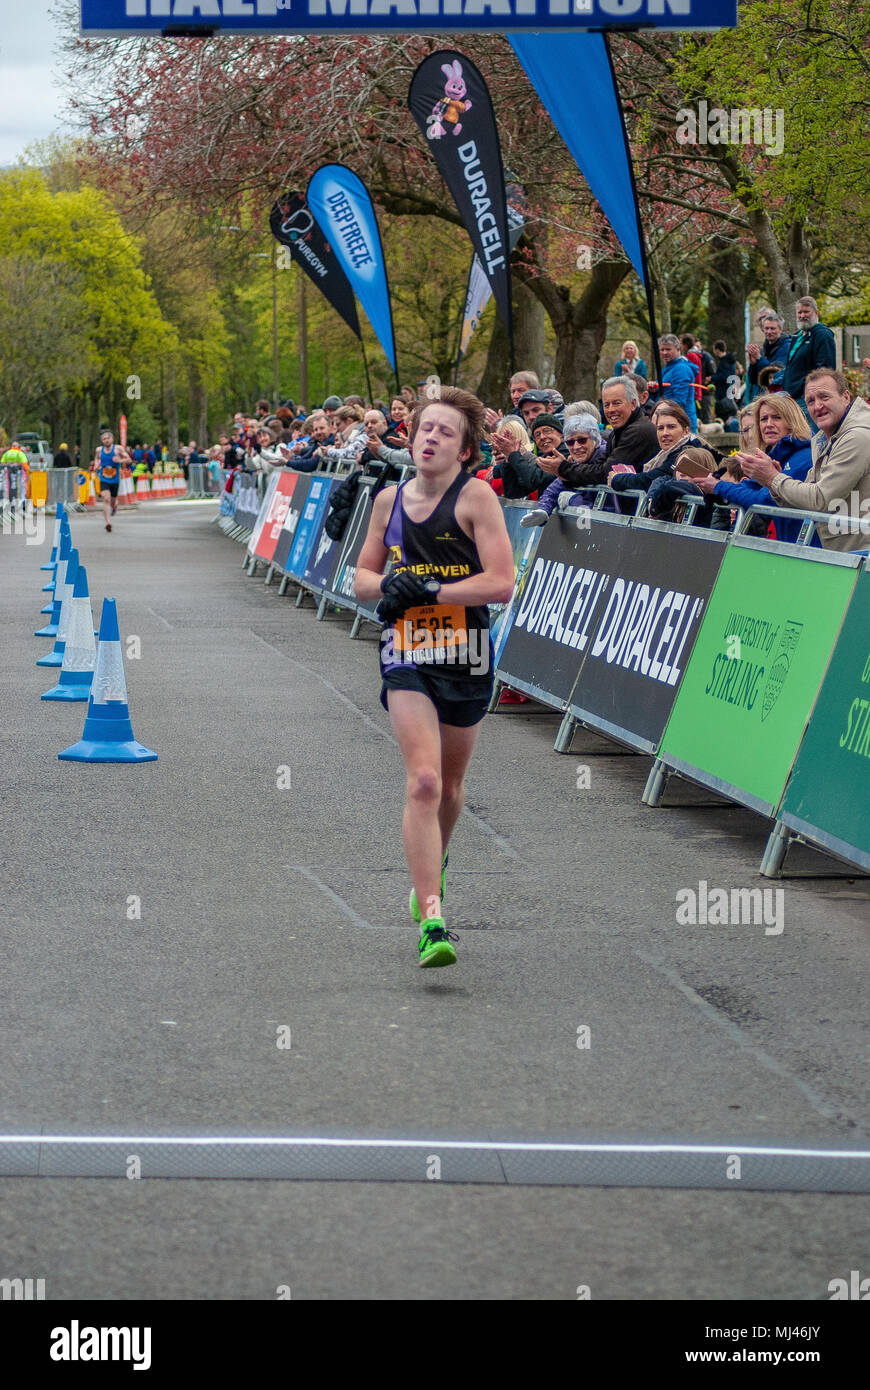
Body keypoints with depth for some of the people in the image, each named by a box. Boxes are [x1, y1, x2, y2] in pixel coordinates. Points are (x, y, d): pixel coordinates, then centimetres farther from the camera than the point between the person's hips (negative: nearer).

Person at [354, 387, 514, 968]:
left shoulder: (476, 497, -6)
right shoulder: (389, 500, 6)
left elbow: (501, 584, -14)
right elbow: (364, 576, 17)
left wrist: (427, 590, -18)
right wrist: (389, 584, -6)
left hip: (466, 657, -1)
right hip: (407, 656, 1)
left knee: (450, 785, 16)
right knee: (423, 781, -17)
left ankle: (431, 870, 48)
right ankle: (431, 921, -21)